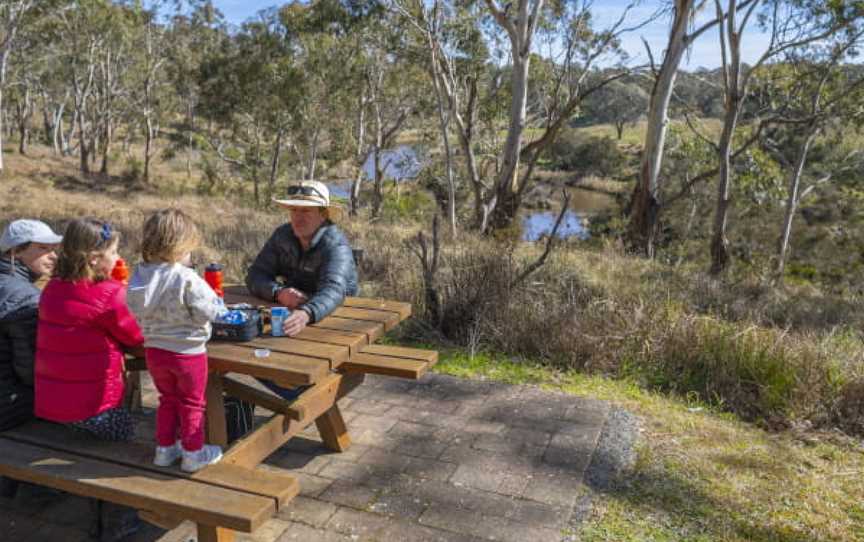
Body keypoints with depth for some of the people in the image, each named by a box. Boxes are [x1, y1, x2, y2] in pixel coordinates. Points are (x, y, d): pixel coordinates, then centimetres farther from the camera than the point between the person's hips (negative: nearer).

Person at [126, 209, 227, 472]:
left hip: (154, 349, 5)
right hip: (187, 351, -5)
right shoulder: (187, 279, -25)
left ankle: (165, 448, 32)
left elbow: (137, 313, 3)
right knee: (192, 404, 13)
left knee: (168, 399, 24)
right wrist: (219, 302, -1)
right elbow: (209, 312, -22)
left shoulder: (139, 276, -6)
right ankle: (193, 453, 23)